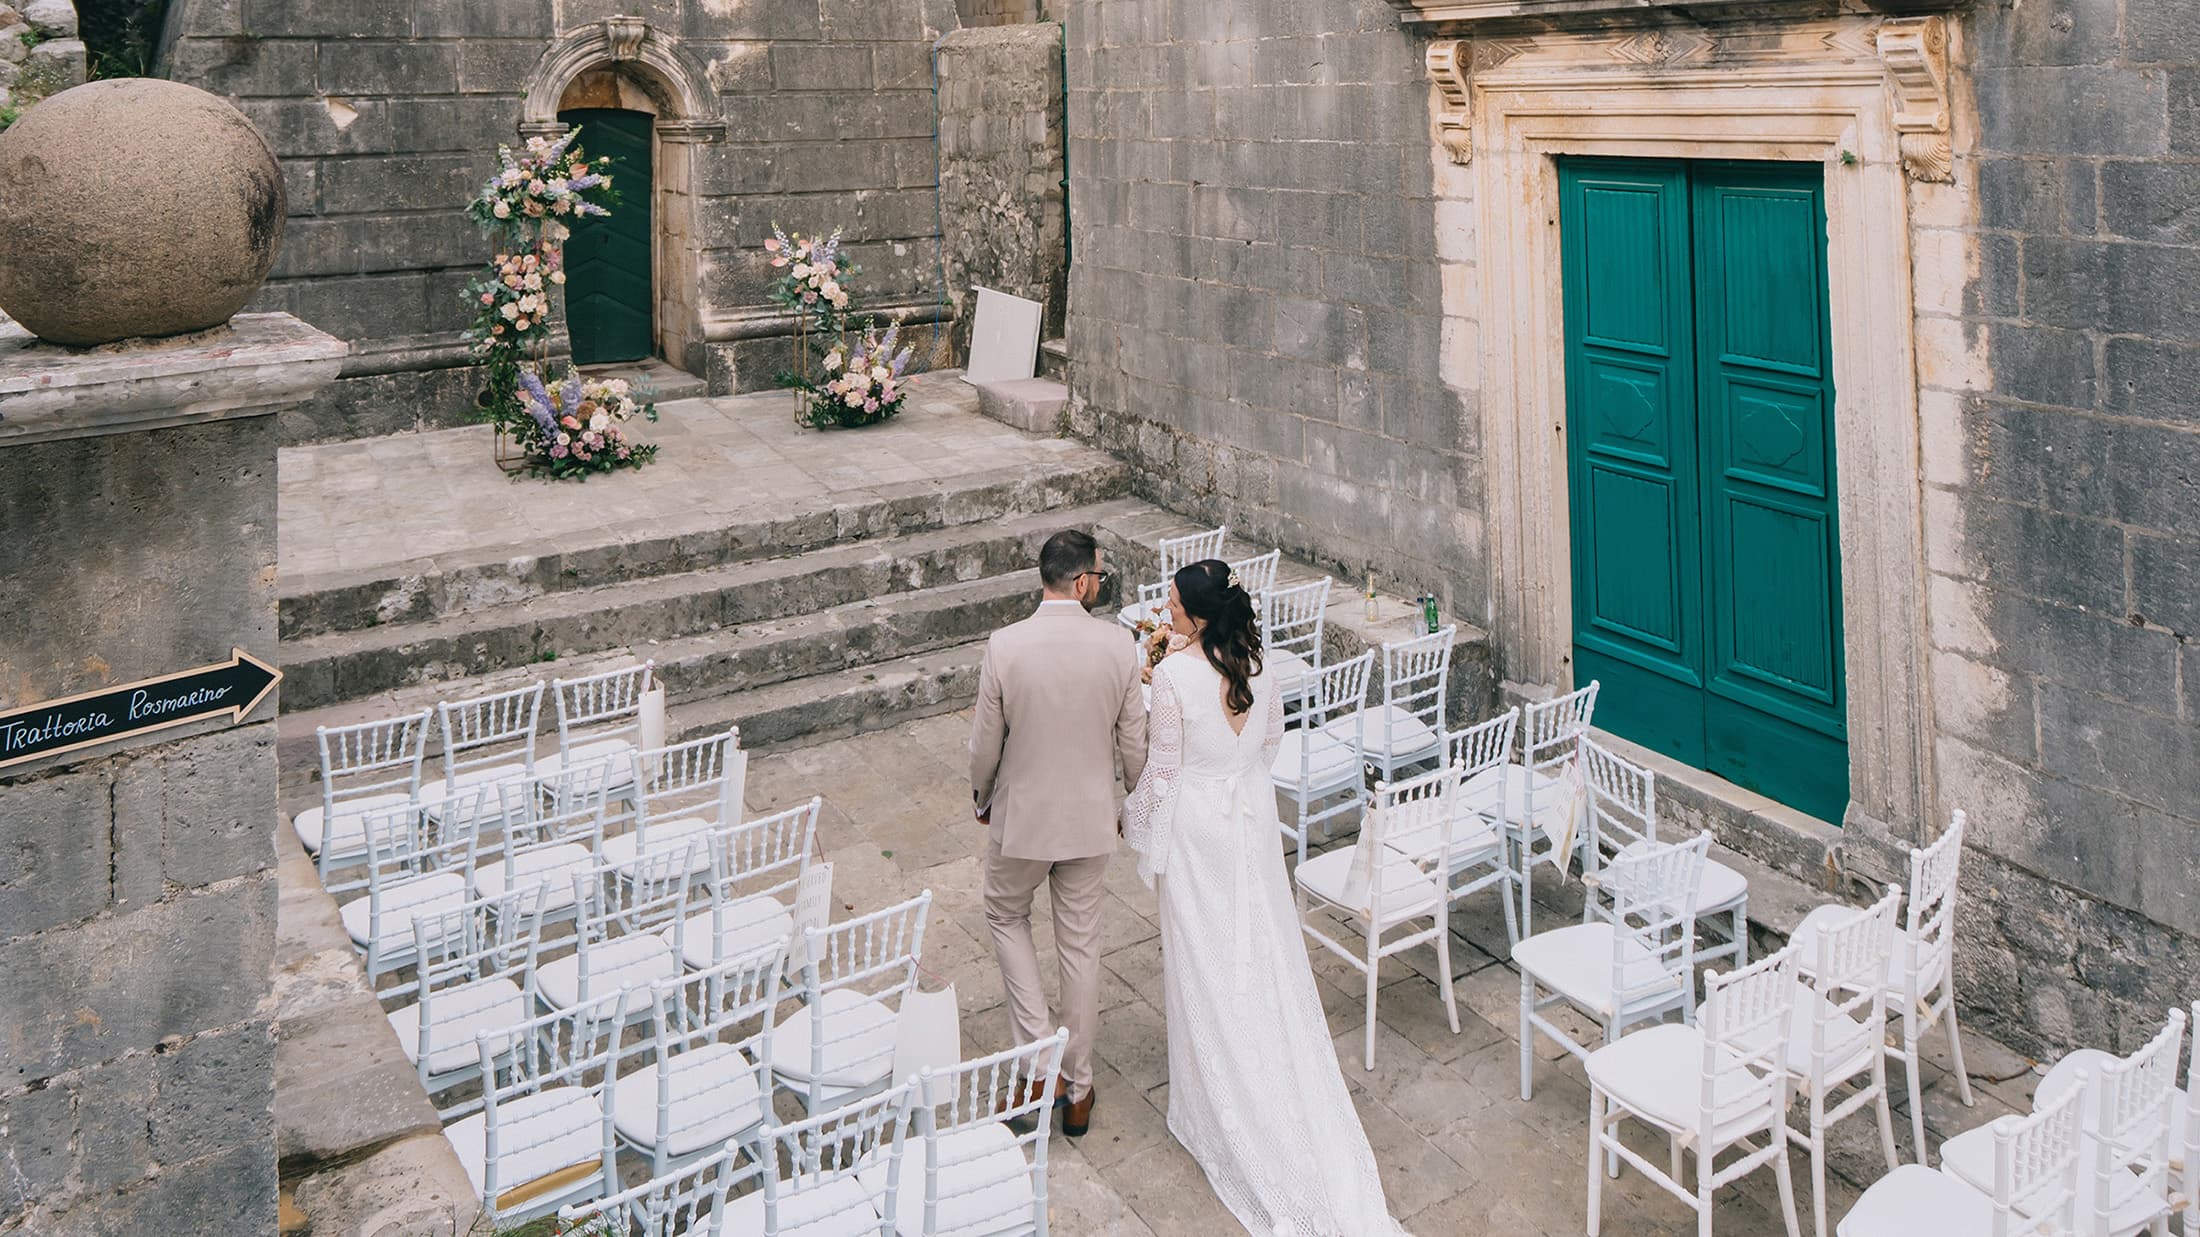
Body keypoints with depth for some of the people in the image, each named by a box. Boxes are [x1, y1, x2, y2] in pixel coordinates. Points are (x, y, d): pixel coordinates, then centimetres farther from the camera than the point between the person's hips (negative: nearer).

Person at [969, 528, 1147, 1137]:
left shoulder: (1006, 646, -18)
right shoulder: (1119, 645, -13)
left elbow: (985, 744, -9)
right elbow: (1134, 742, -5)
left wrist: (982, 800, 11)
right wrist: (1128, 803, 14)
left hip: (1022, 815, -1)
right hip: (1091, 817, 2)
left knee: (1007, 916, 24)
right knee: (1081, 945, 15)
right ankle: (1077, 1088, 27)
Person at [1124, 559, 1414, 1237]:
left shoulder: (1174, 676, -23)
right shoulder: (1257, 664, -6)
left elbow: (1164, 768, -15)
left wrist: (1135, 820, 1)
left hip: (1195, 821, -5)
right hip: (1253, 813, 6)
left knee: (1207, 958, 8)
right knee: (1263, 947, 17)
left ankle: (1218, 1102, 21)